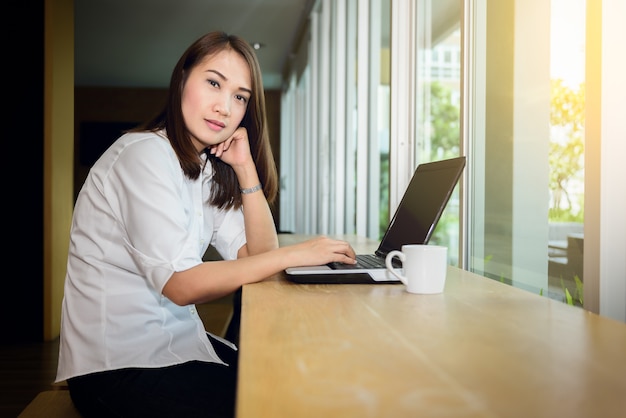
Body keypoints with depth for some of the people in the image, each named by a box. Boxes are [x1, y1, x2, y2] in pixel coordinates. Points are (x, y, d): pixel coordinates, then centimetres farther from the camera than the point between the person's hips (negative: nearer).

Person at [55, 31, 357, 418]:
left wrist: (246, 168, -8)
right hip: (118, 369, -8)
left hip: (172, 338, 8)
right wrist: (294, 255, -23)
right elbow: (180, 284, -23)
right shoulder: (146, 154, -17)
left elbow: (257, 254, 0)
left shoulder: (206, 168, 8)